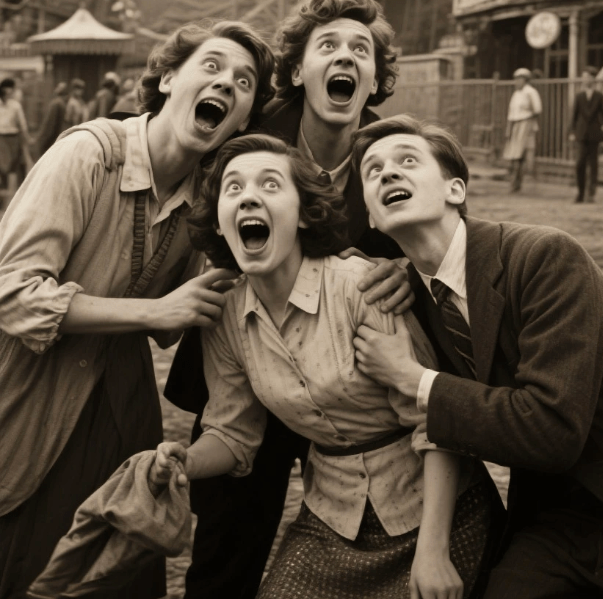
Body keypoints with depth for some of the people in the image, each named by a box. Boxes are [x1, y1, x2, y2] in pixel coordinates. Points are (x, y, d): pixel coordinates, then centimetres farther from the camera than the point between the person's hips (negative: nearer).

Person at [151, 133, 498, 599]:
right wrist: (184, 463, -14)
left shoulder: (361, 283, -21)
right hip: (331, 520, 4)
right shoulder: (225, 319, -5)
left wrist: (432, 549, -21)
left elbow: (433, 419, -19)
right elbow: (232, 433, 7)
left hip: (434, 508, -4)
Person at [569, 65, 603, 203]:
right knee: (580, 163, -7)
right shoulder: (579, 96, 8)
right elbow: (574, 114, 7)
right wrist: (572, 132, 1)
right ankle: (581, 194, 1)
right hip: (581, 133, 0)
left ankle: (591, 193, 6)